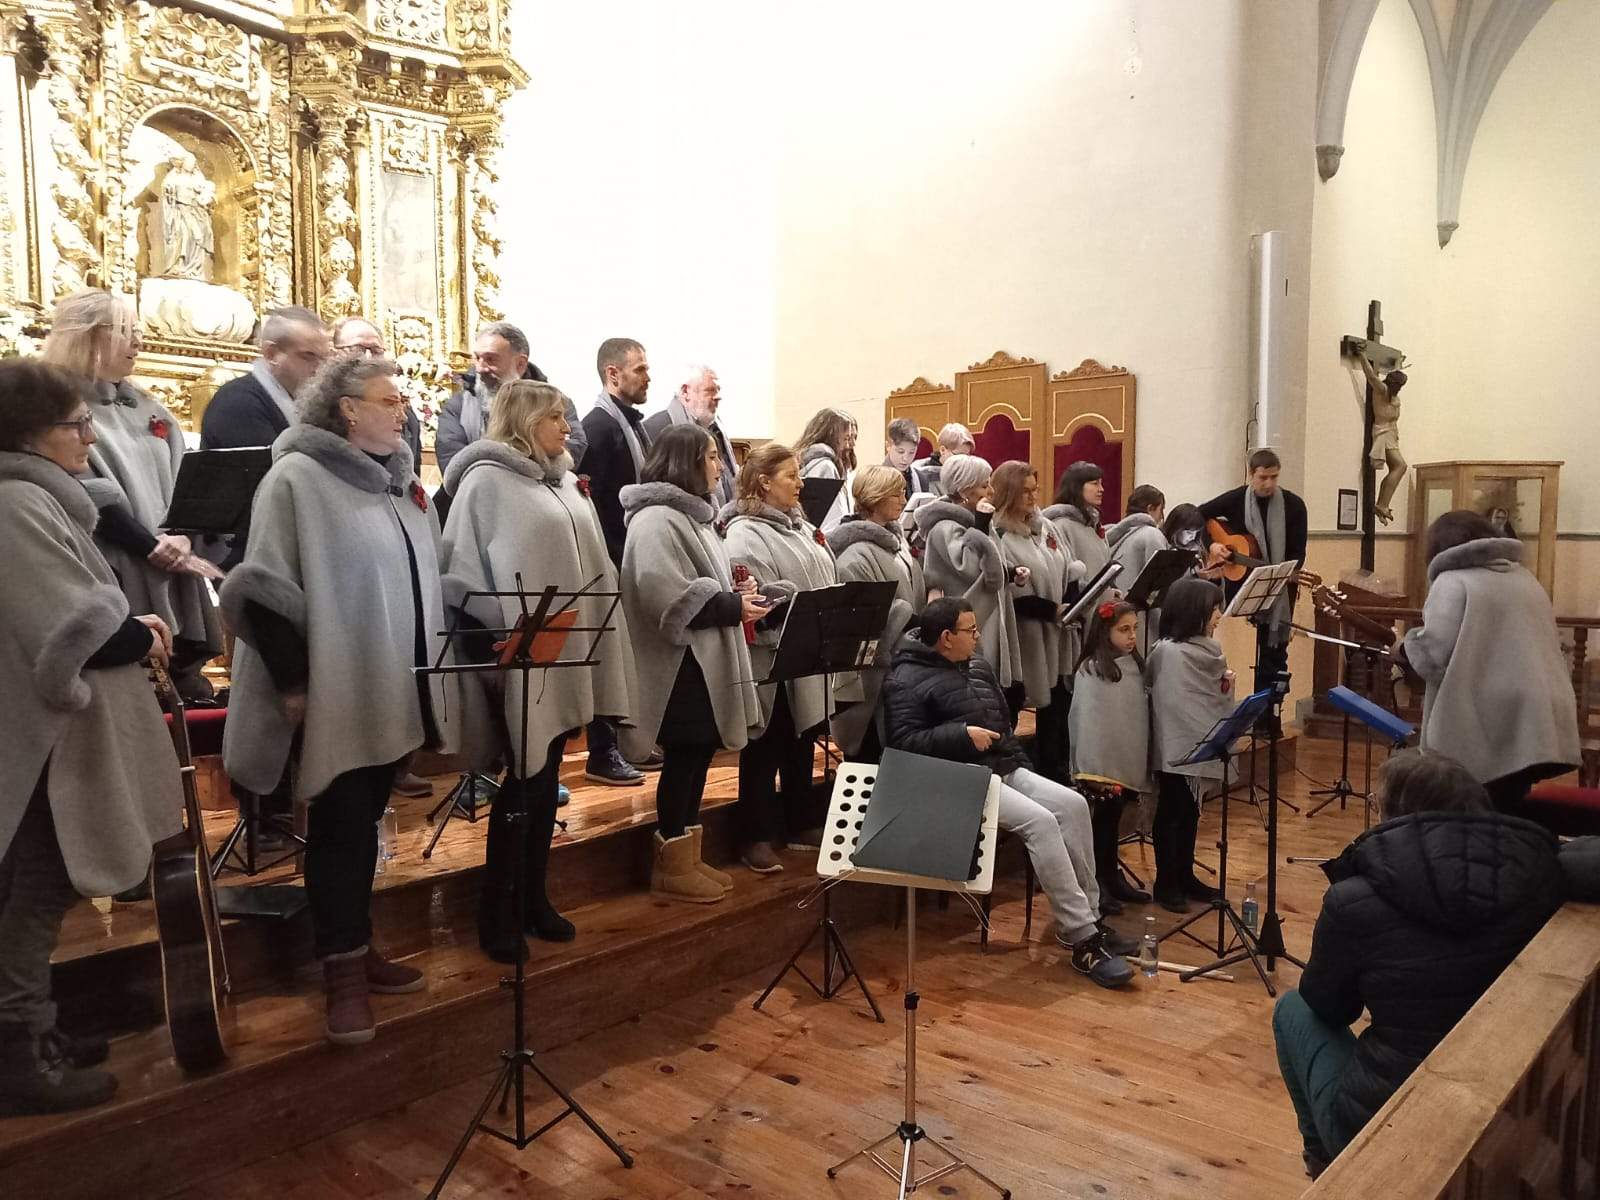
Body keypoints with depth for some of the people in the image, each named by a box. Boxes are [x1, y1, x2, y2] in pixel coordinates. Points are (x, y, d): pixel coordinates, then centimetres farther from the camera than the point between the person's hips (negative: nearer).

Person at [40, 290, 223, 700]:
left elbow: (182, 477, 11)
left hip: (172, 572, 7)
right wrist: (152, 546, -15)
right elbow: (90, 496, -14)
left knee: (190, 697, 8)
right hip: (119, 581, -7)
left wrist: (180, 536, -6)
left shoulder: (141, 405, 17)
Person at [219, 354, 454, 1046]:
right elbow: (265, 588, -13)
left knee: (363, 822, 15)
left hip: (395, 693, 7)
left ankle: (355, 945, 27)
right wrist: (295, 684, -15)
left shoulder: (402, 483, 12)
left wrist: (432, 679, 17)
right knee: (341, 827, 0)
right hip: (337, 695, -7)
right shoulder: (296, 479, -10)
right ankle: (344, 970, 9)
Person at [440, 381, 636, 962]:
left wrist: (592, 632, 13)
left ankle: (534, 898, 25)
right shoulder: (486, 479, -8)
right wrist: (498, 635, -17)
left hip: (565, 654, 7)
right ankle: (497, 913, 11)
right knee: (523, 781, -2)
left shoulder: (562, 482, 15)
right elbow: (465, 570, -12)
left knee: (546, 780, 13)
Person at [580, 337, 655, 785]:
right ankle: (602, 754, 9)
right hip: (613, 563, -9)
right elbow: (592, 501, -20)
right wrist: (613, 561, -21)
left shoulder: (636, 423, 15)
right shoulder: (598, 425, -13)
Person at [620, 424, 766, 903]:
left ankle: (688, 856, 23)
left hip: (705, 659, 10)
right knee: (683, 757, -2)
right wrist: (733, 607, -18)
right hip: (680, 663, -10)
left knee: (699, 754, 13)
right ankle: (671, 865, 10)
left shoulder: (691, 515, 18)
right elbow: (669, 597, -26)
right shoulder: (656, 519, -16)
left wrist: (734, 592, 5)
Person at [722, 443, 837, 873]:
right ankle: (757, 838, 11)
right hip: (771, 660, -8)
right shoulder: (745, 533, -13)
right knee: (765, 752, 2)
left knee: (802, 748, 16)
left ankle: (801, 828, 28)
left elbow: (825, 581, 19)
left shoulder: (801, 527, 15)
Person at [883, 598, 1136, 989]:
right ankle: (1082, 941, -22)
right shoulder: (907, 681, -10)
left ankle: (1087, 916, -4)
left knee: (1073, 805, -13)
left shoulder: (977, 666, 18)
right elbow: (904, 742, -20)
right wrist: (963, 733, -24)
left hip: (1005, 768, 9)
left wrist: (1019, 762, 17)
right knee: (1041, 822, -26)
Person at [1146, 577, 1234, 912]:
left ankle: (1185, 877, 28)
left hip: (1197, 743, 8)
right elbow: (1171, 701, -19)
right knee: (1170, 814, 3)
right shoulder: (1168, 651, -18)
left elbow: (1210, 695, 15)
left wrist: (1226, 684, -4)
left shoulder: (1207, 648, 9)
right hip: (1175, 747, -8)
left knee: (1189, 813, 16)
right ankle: (1165, 884, 13)